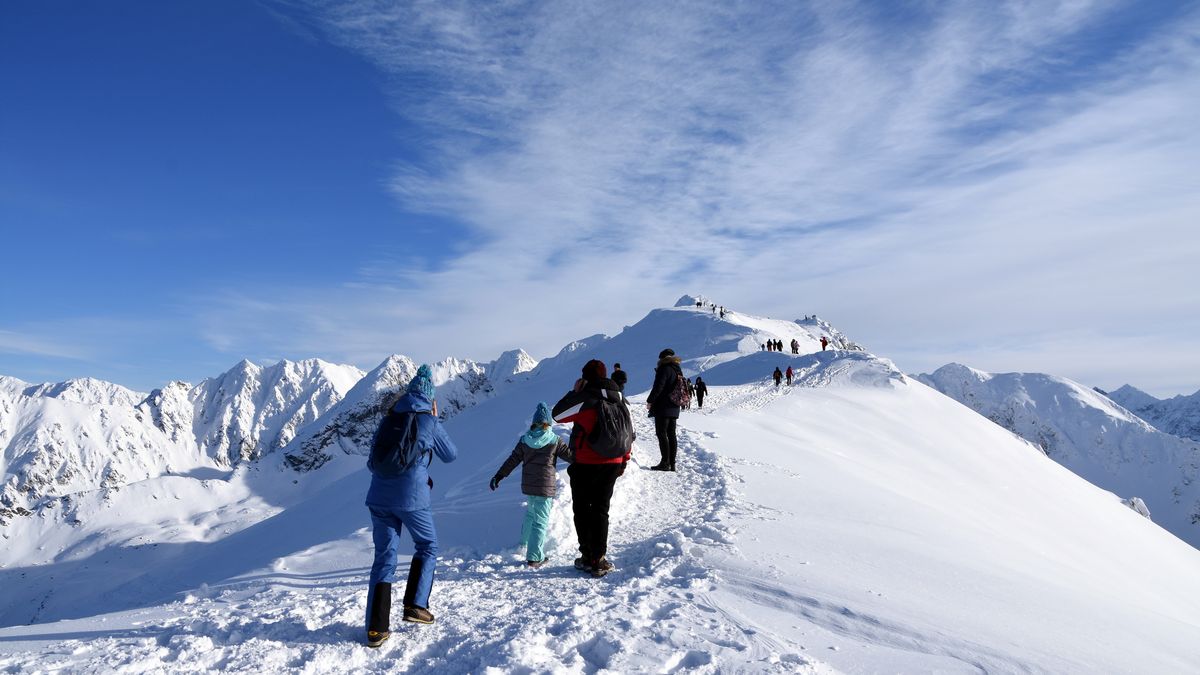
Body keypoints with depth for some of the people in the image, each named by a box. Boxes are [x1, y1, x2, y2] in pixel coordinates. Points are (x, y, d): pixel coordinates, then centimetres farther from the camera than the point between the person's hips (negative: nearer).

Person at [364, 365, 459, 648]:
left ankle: (376, 627, 5)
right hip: (411, 497, -4)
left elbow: (375, 452, 20)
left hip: (379, 496, 4)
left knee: (384, 556, 10)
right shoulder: (429, 422, -2)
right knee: (427, 547, 19)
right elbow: (451, 455, 11)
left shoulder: (389, 419, 9)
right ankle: (415, 604, 7)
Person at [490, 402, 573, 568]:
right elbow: (570, 455, -4)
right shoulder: (555, 441, -10)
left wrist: (498, 476, 13)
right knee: (540, 521, -1)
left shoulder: (525, 440, 1)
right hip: (545, 487, -5)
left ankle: (524, 544, 42)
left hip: (527, 486, 5)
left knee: (530, 513, 27)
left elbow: (512, 460, 4)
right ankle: (534, 557, -1)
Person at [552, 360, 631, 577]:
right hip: (612, 464, 5)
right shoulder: (620, 400, 5)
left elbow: (557, 414, -4)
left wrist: (574, 392, 3)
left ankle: (588, 557, 9)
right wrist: (624, 461, 19)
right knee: (601, 510, 13)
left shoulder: (585, 398, -15)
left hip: (586, 465, -5)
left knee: (582, 510, 8)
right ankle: (599, 559, 11)